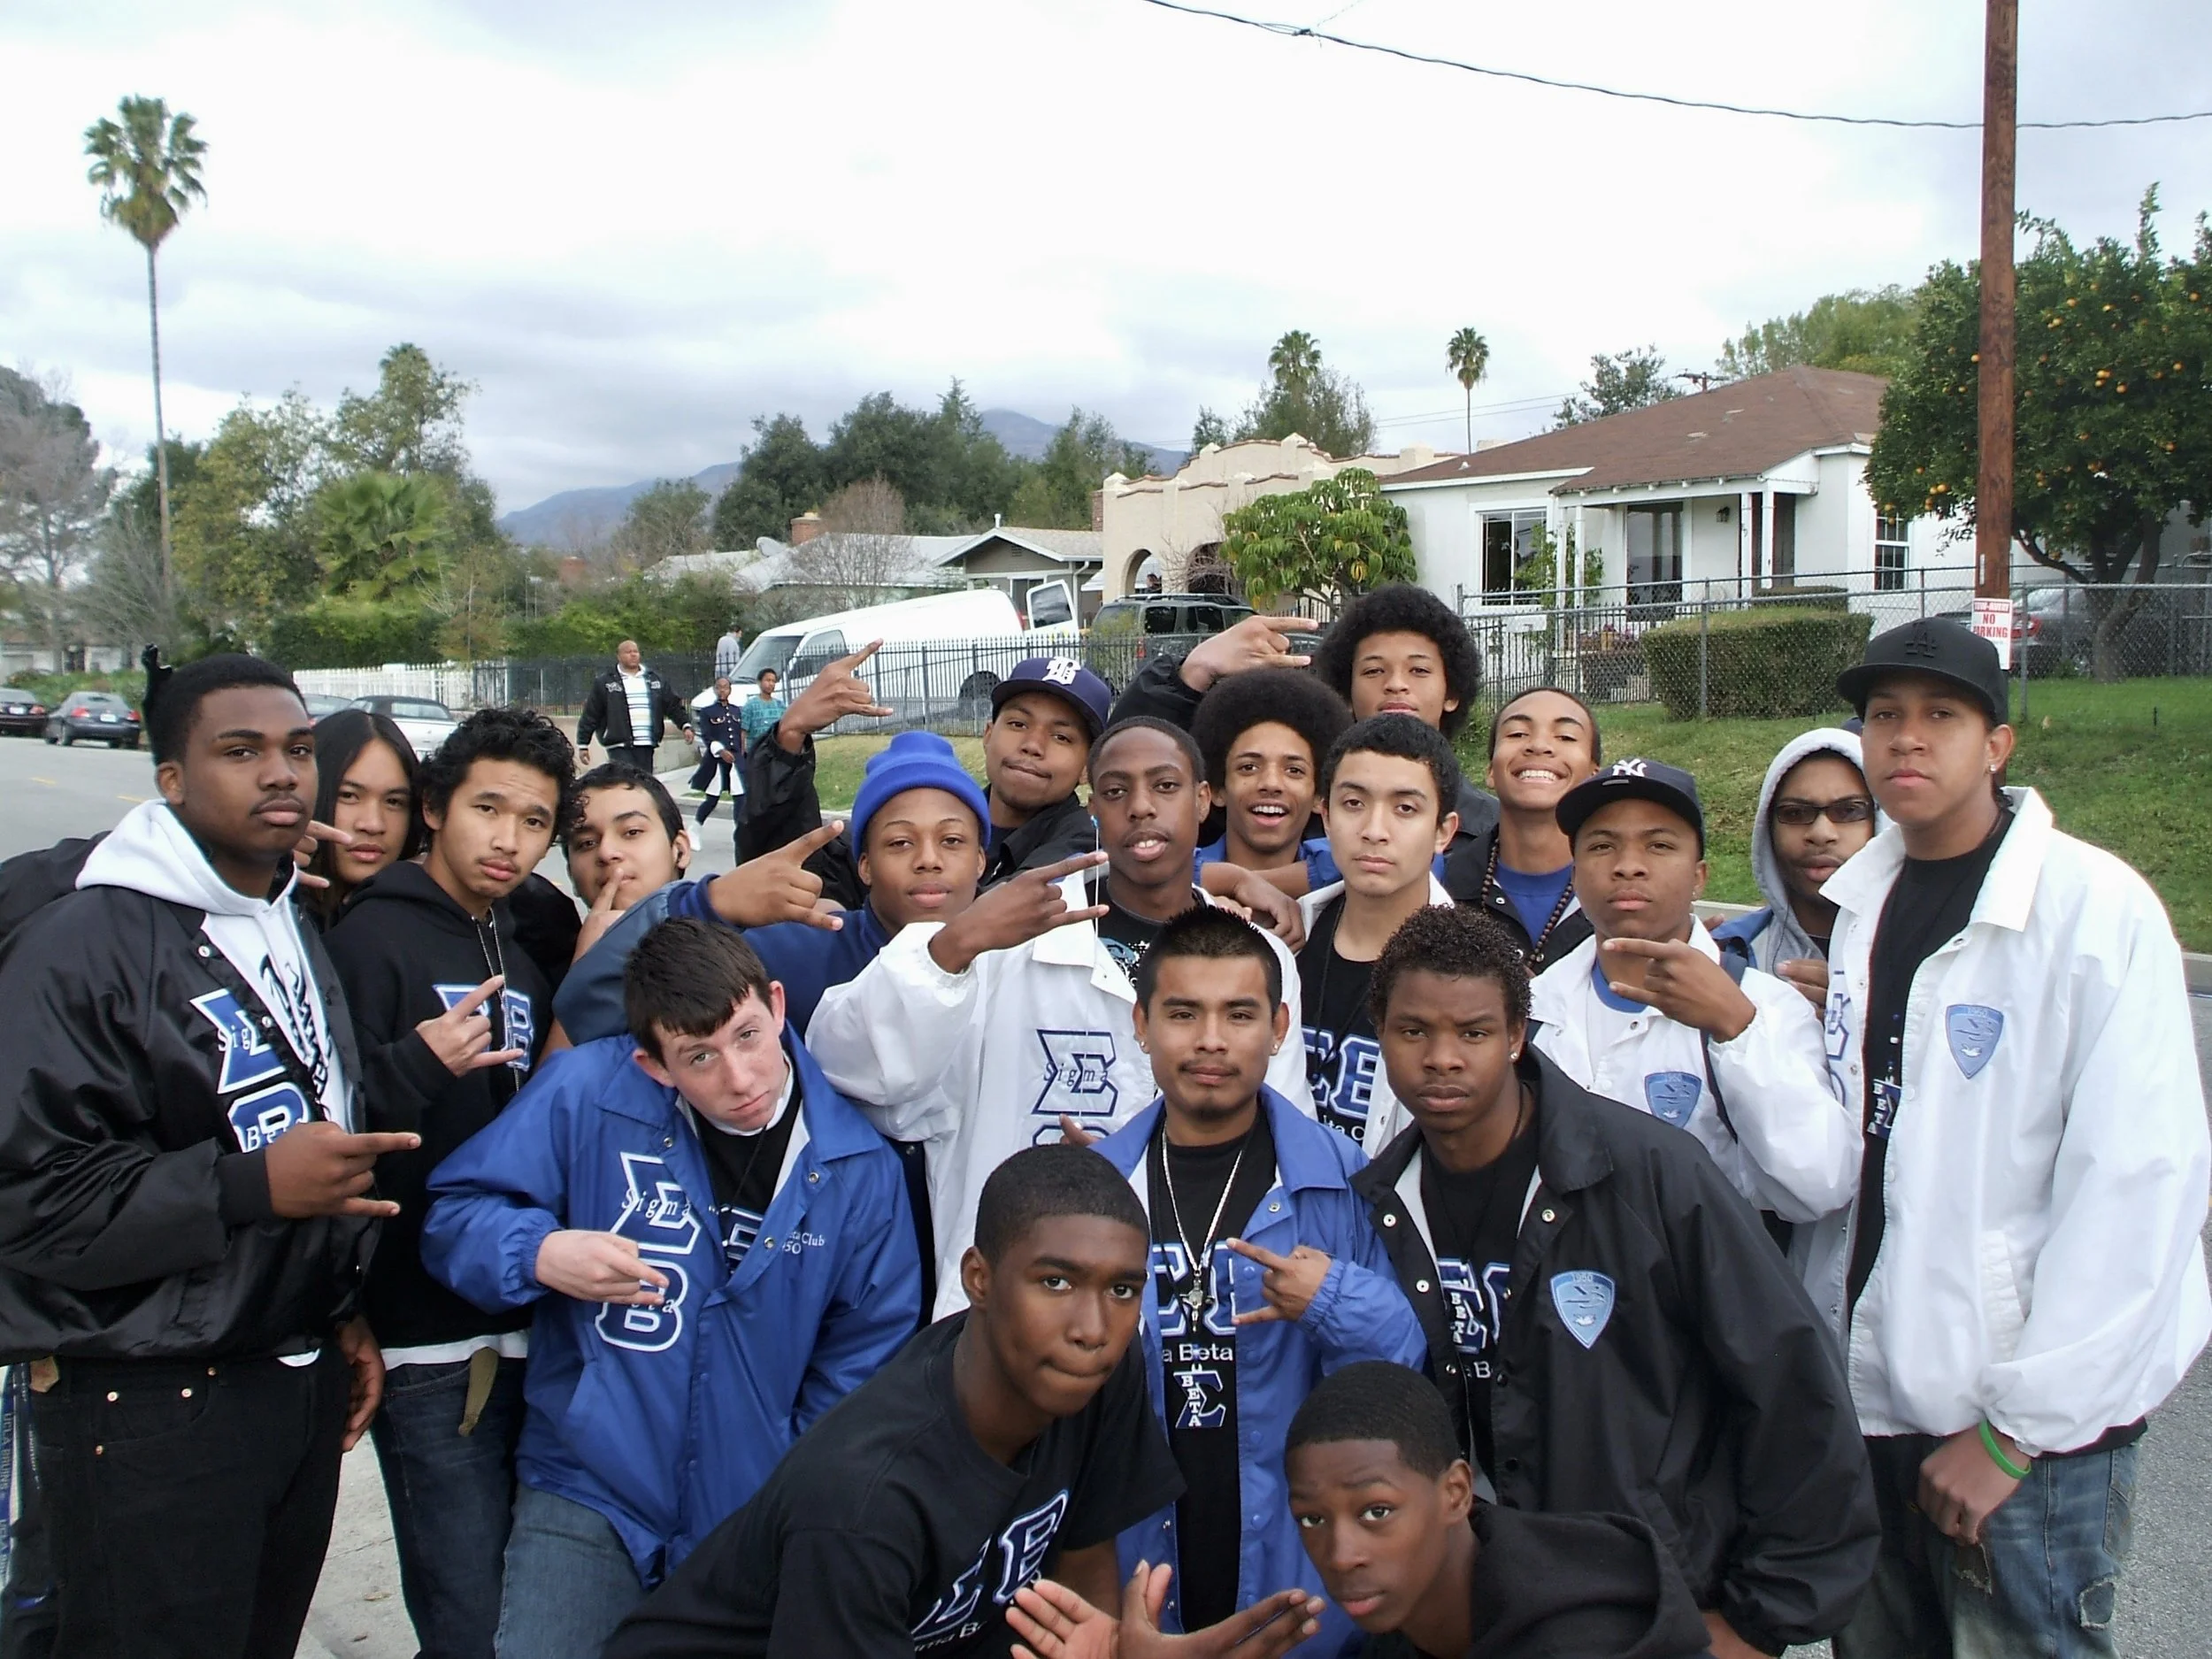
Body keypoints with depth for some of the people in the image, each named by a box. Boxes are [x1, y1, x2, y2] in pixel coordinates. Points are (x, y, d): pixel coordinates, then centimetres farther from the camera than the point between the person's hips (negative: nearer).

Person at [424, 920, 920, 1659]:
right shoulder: (587, 1092, -11)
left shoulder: (859, 1168, -8)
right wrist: (540, 1254, -21)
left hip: (760, 1517, 1)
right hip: (592, 1496, -1)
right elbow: (454, 1218, -1)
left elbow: (863, 1362, 0)